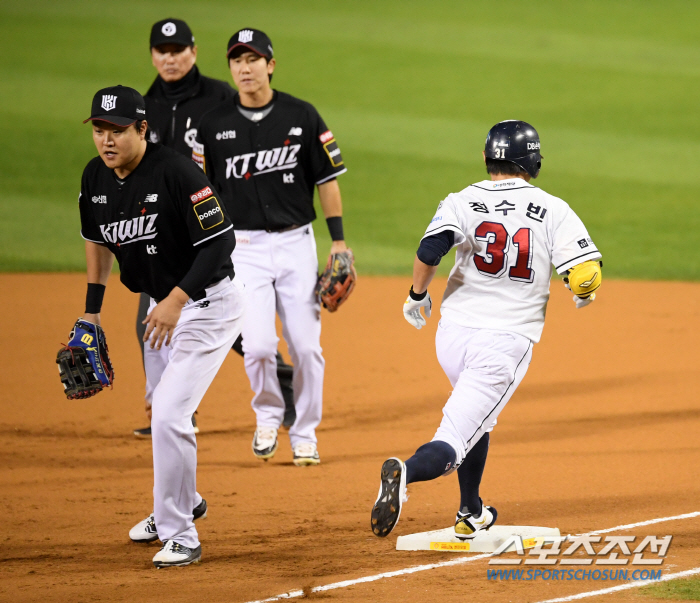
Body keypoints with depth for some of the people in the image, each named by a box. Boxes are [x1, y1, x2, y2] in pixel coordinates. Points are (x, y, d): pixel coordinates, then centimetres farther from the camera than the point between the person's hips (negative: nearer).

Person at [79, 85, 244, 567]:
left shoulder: (176, 173, -26)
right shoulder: (96, 179, -2)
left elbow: (221, 241, -25)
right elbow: (98, 239, 16)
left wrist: (178, 298, -31)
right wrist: (92, 311, 14)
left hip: (209, 303, -8)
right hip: (164, 304, 8)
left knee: (170, 414, -17)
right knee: (161, 408, 22)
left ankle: (180, 536, -7)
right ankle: (183, 501, 47)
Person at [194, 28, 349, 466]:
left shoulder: (302, 117, 0)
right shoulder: (214, 125, 1)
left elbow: (327, 179, 4)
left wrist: (339, 240, -1)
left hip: (297, 242, 0)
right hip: (244, 246, 0)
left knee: (306, 345, -2)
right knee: (258, 345, -14)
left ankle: (305, 435, 16)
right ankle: (268, 416, 14)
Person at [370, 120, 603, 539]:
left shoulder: (463, 202, 1)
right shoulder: (554, 211, -1)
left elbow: (430, 249, -17)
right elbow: (586, 274, -10)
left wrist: (418, 295, 0)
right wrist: (583, 296, 13)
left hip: (452, 333, 4)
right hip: (507, 341, -4)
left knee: (477, 416, 31)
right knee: (453, 444, -8)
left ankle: (471, 515, 37)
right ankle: (407, 472, -40)